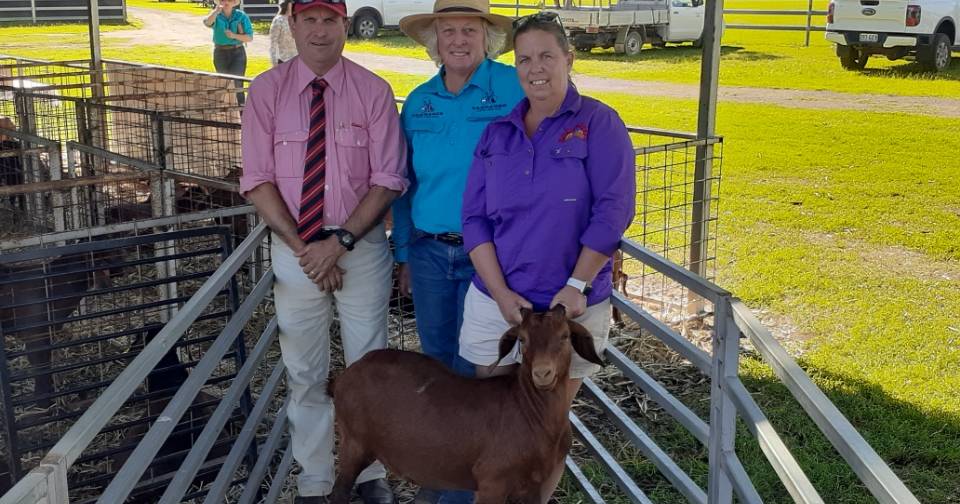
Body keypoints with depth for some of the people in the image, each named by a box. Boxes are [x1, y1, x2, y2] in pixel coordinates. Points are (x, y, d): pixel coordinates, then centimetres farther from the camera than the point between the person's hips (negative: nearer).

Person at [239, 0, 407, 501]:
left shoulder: (372, 90, -4)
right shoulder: (266, 91, -2)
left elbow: (388, 179, -6)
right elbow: (258, 182, -4)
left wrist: (340, 241, -15)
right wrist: (303, 248, -12)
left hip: (361, 246, -1)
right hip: (294, 248, 1)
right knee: (305, 373, 11)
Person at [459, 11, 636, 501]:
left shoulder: (599, 123, -4)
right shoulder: (496, 133, 6)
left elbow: (613, 209, -11)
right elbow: (475, 218, 2)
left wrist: (577, 285, -17)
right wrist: (501, 294, -9)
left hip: (569, 306, -3)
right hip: (495, 302, 3)